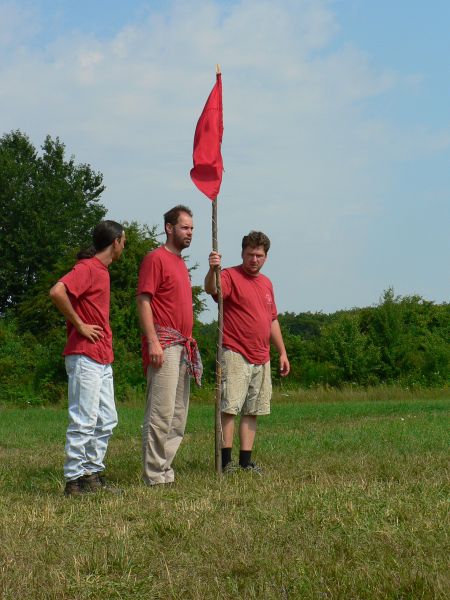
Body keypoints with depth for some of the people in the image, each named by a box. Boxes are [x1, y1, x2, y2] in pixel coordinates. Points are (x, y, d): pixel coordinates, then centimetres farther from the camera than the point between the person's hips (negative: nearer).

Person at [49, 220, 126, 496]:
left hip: (102, 359, 10)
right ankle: (75, 480, -2)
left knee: (107, 420, 12)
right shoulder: (87, 268, -12)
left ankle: (93, 473, 19)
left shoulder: (101, 270, 17)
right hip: (85, 357, -10)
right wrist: (79, 325, -18)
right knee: (84, 421, -7)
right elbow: (57, 292, -27)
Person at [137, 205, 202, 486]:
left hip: (183, 346, 10)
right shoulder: (156, 258, -6)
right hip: (164, 343, -10)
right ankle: (155, 475, -9)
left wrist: (189, 341, 19)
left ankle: (165, 469, 17)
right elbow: (143, 301, -14)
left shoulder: (181, 263, 21)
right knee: (162, 411, -11)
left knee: (179, 414, 11)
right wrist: (152, 341, -21)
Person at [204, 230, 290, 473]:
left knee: (252, 410, 8)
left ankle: (246, 460, 13)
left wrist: (282, 352, 21)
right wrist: (212, 270, -47)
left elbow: (273, 320, 24)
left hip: (261, 358, 7)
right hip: (235, 354, -7)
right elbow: (211, 289, -27)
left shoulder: (266, 283, 18)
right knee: (229, 407, -10)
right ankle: (226, 460, -8)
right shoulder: (231, 276, -4)